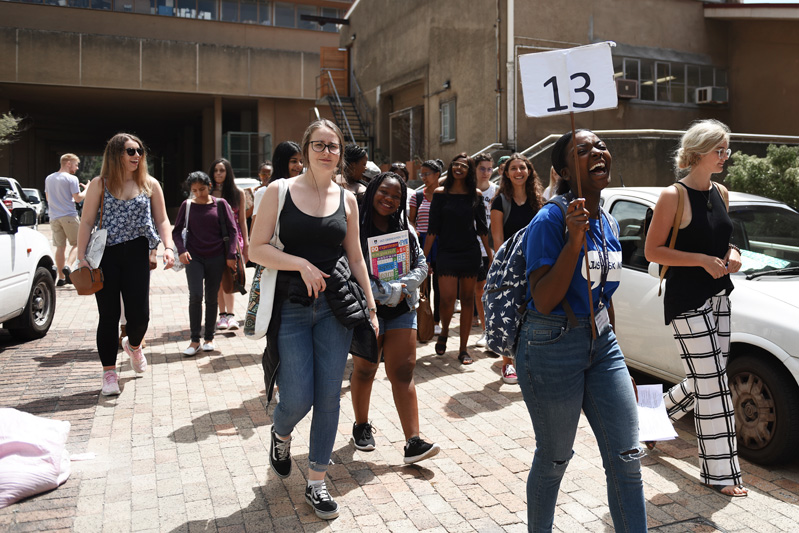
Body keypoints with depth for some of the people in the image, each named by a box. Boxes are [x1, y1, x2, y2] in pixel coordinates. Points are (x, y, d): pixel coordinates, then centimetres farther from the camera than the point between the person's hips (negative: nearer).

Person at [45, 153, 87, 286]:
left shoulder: (48, 179, 14)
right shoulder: (71, 179, -8)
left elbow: (48, 198, 22)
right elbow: (78, 198, -11)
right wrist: (86, 189, 6)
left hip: (54, 217, 6)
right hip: (69, 216, -6)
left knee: (60, 247, 9)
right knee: (77, 243, 4)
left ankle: (61, 277, 10)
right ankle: (67, 266, -18)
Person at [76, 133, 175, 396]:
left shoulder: (150, 185, 6)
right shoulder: (100, 184, 1)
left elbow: (162, 220, 6)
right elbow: (87, 222, 0)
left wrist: (168, 247, -11)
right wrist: (82, 257, -9)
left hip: (137, 254, 1)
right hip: (105, 255, -1)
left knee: (140, 314, -2)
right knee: (109, 316, 3)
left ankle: (133, 345, 34)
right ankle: (109, 373, 15)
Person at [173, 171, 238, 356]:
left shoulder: (220, 204, 2)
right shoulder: (187, 205, 4)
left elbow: (232, 229, 4)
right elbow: (176, 231, 9)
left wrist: (231, 255, -2)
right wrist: (181, 250, -8)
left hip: (216, 258, 0)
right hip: (194, 257, 0)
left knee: (211, 298, 7)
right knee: (195, 295, -13)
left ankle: (209, 338, 20)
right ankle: (195, 340, -4)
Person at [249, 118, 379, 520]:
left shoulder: (346, 199, 7)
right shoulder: (279, 192, -1)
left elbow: (355, 257, 12)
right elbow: (257, 249, -4)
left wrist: (371, 307, 10)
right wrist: (301, 264, -16)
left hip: (335, 308, 3)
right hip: (291, 308, -2)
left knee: (328, 397, 3)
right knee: (297, 398, -5)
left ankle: (316, 482, 20)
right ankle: (281, 434, 33)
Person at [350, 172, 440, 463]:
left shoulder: (405, 228, 11)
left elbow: (421, 265, 7)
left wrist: (401, 289, -12)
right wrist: (386, 292, -18)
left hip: (402, 309, 4)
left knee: (403, 372, -1)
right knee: (364, 370, 10)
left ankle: (413, 441, -2)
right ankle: (361, 426, 32)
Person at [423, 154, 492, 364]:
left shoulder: (476, 195, 5)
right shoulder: (440, 193, 1)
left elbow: (482, 228, 10)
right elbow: (433, 228, 0)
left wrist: (490, 254, 7)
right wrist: (423, 256, -4)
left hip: (470, 253, 2)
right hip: (446, 253, -2)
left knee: (467, 300, 5)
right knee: (447, 300, -10)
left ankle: (463, 348, 14)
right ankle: (444, 332, 22)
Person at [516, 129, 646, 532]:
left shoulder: (607, 222, 7)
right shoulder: (551, 220, -16)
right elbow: (543, 301, -23)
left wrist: (610, 344, 21)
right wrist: (574, 239, -29)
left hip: (601, 342, 7)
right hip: (553, 347, -7)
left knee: (627, 459, 7)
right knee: (554, 459, 11)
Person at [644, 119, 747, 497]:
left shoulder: (720, 193, 11)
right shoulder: (673, 196, -12)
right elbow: (652, 251, -13)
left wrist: (732, 253, 1)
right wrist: (702, 260, -21)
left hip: (718, 296, 8)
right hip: (687, 301, -8)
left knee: (706, 380, 14)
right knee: (712, 384, -5)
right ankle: (720, 472, 6)